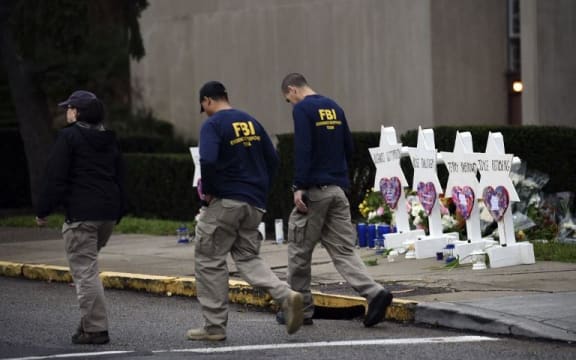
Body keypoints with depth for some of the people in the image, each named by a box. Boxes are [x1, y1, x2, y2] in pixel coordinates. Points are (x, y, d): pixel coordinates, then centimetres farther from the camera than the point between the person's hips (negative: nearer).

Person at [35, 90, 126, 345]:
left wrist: (42, 211, -4)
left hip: (81, 214, -8)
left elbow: (55, 178, -12)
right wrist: (117, 215, 24)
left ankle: (95, 329, -8)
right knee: (88, 266, 21)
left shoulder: (69, 137, -7)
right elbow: (120, 178, 19)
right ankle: (90, 321, 18)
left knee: (84, 270, -5)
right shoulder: (109, 140, 16)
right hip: (108, 214, 8)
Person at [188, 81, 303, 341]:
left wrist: (207, 190, -10)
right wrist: (261, 192, 16)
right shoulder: (252, 122, 12)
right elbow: (272, 160, 13)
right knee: (248, 257, 15)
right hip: (254, 206, 7)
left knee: (209, 261, 5)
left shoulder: (212, 125, -10)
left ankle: (215, 326, 6)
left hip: (224, 202, -7)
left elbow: (208, 161, -25)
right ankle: (286, 295, -10)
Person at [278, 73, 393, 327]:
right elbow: (348, 148, 16)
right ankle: (375, 293, -16)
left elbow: (302, 150, -18)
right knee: (343, 250, 4)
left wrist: (299, 187, -18)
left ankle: (300, 309, 14)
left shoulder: (302, 110, -9)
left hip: (314, 191, -7)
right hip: (338, 190, 7)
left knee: (299, 249, 7)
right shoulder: (334, 108, 14)